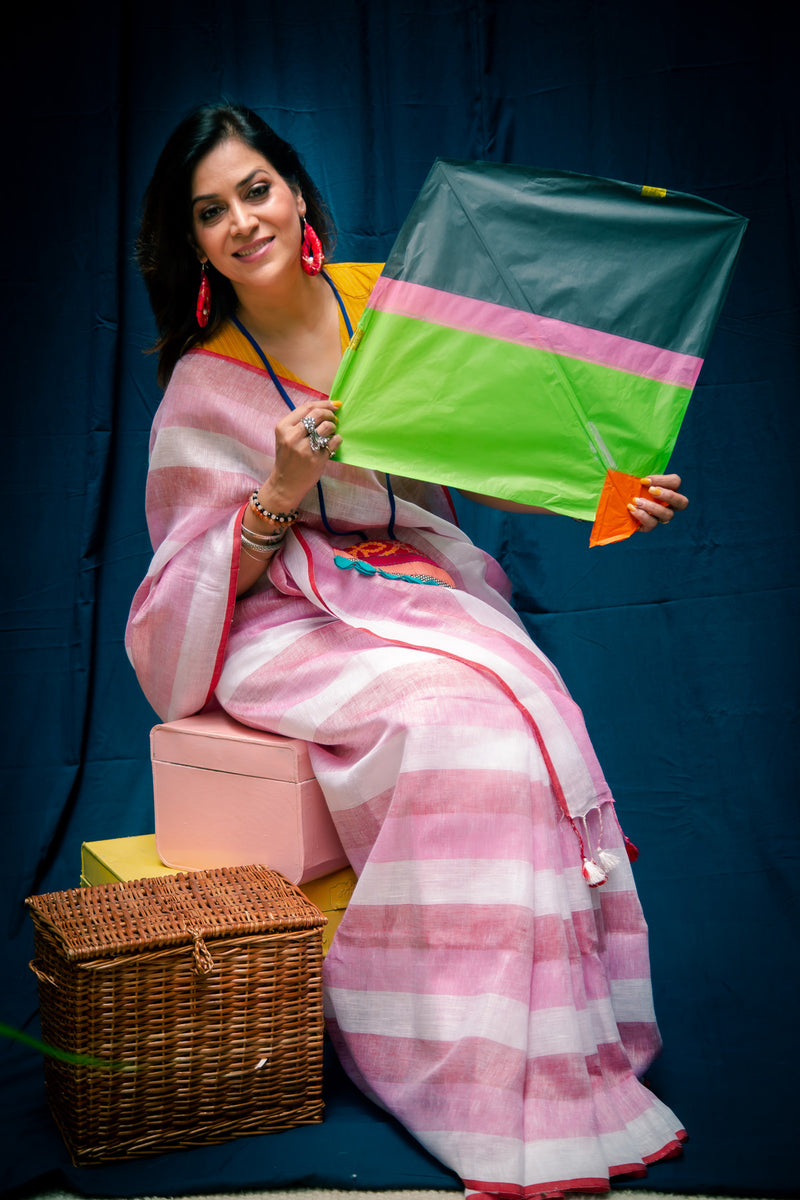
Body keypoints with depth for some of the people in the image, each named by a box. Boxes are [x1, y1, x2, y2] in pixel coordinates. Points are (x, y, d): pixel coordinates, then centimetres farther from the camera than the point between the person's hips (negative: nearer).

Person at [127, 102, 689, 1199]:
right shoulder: (205, 383, -1)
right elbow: (214, 582, -3)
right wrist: (281, 494, -21)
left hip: (422, 586, 3)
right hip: (289, 622, -3)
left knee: (526, 694, -29)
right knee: (462, 709, -31)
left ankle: (562, 1049, -18)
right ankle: (503, 1103, -23)